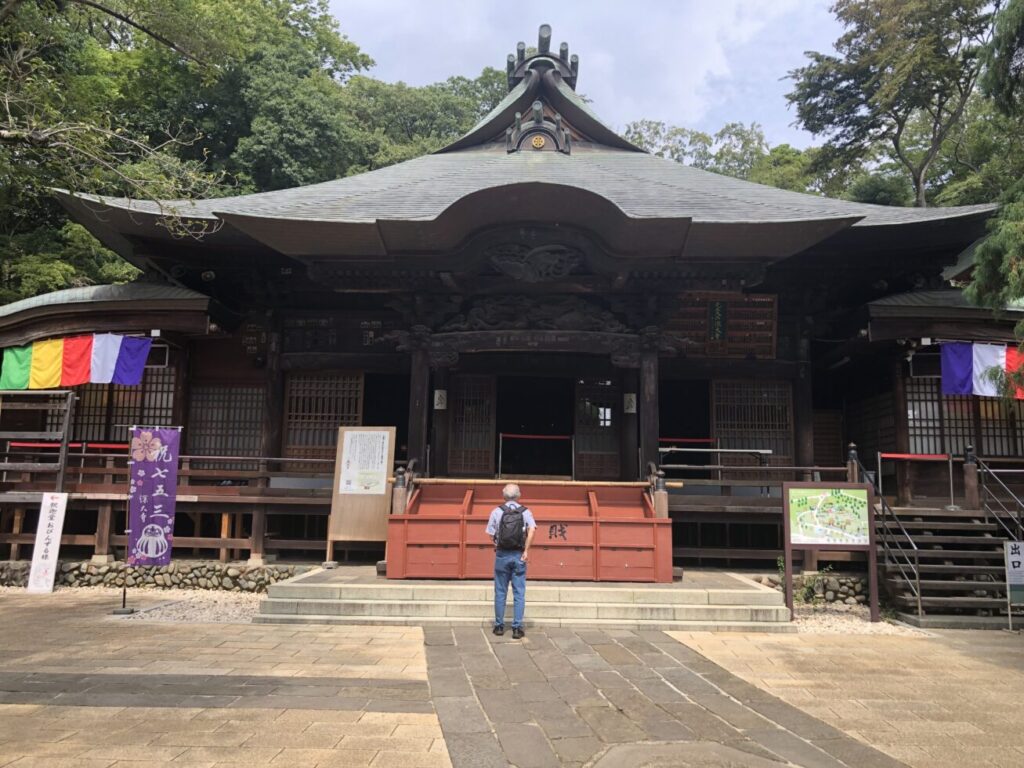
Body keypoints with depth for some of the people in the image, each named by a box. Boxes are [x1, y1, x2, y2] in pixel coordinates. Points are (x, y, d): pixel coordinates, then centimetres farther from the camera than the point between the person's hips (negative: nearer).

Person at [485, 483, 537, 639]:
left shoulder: (497, 511, 0)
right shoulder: (525, 512, 0)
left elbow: (491, 535, -3)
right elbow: (532, 529, -17)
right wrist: (526, 551, -14)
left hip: (502, 555, 0)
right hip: (519, 556, 0)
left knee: (500, 592, 10)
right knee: (519, 593, 5)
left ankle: (499, 626, 16)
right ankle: (517, 628, 4)